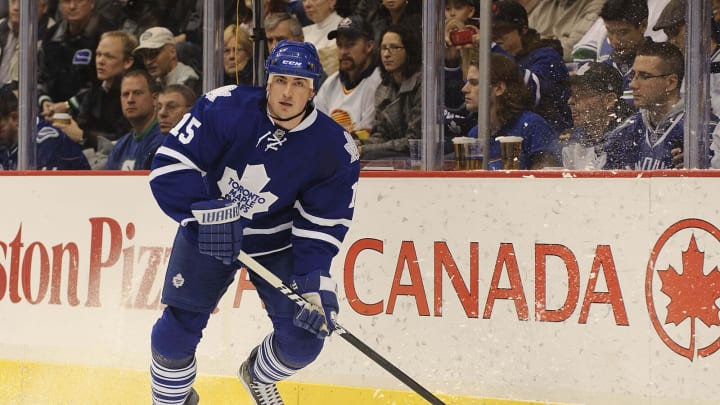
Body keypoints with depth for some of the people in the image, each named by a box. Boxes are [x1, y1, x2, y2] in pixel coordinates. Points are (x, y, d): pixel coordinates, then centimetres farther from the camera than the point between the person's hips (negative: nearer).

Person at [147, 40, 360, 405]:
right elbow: (170, 165, -25)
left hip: (278, 244, 1)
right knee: (177, 329, -7)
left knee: (304, 336, -7)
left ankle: (258, 376, 27)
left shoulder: (335, 149, -19)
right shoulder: (225, 109, -25)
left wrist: (315, 284, -26)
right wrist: (206, 214, -35)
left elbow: (322, 225, -15)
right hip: (206, 233, -1)